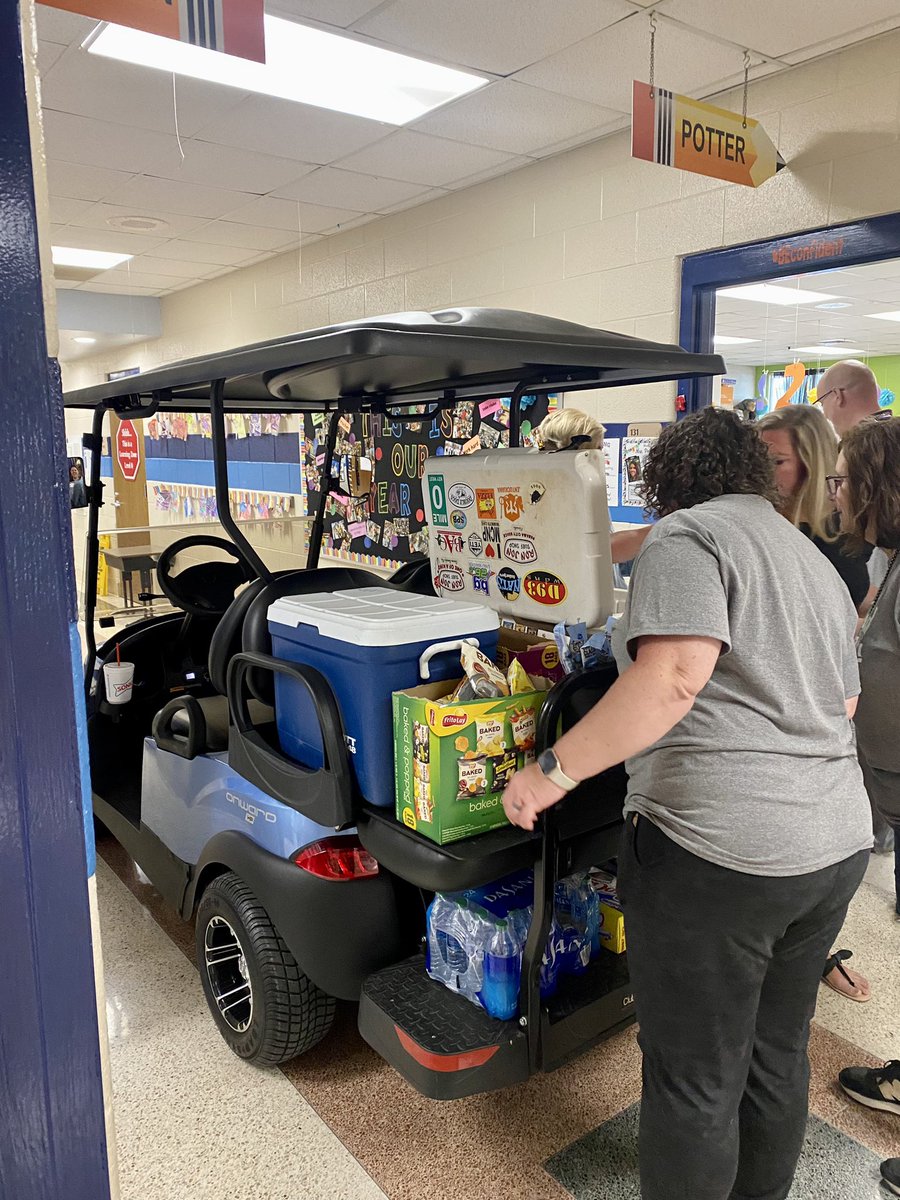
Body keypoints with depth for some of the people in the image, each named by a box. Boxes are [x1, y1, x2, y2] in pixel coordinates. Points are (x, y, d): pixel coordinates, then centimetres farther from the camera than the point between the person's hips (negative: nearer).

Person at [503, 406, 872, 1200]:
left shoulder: (686, 537, -8)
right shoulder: (817, 561, 18)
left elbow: (673, 675, -24)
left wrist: (556, 770, -21)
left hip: (716, 844, -9)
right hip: (837, 842, 9)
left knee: (696, 1079, 8)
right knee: (779, 1054, 24)